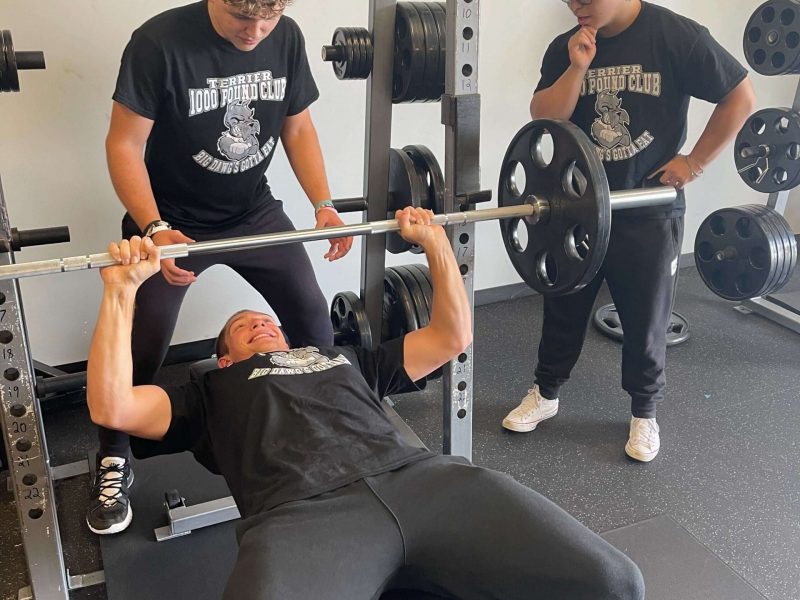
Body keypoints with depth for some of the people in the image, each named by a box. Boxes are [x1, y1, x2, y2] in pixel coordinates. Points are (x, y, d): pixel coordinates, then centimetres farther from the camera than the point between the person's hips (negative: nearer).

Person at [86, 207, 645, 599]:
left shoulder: (346, 358, 39)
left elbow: (453, 337, 40)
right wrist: (122, 289, 13)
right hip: (305, 514, -3)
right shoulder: (213, 393, 32)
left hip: (424, 479, 4)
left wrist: (435, 242, 37)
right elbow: (111, 406, 17)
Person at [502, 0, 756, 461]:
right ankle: (545, 394, 35)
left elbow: (741, 97, -7)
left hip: (650, 210, -3)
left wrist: (695, 162, -8)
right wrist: (578, 68, -20)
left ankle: (645, 413, 31)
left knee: (646, 317, 10)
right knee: (564, 307, 15)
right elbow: (544, 120, -10)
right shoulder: (566, 48, -2)